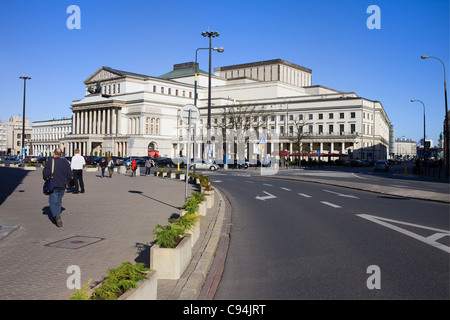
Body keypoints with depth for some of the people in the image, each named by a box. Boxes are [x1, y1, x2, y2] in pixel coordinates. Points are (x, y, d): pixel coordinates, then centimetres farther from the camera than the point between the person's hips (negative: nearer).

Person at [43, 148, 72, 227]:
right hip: (62, 186, 4)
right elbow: (69, 174, 2)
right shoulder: (66, 162, 3)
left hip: (53, 186, -3)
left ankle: (56, 216, -20)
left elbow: (45, 174, -12)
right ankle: (56, 218, 20)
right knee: (58, 201, 16)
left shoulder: (49, 162, -7)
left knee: (53, 202, 2)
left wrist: (46, 179, 9)